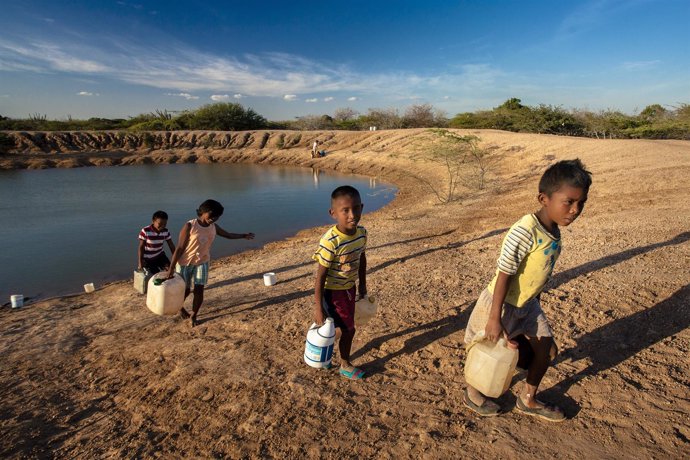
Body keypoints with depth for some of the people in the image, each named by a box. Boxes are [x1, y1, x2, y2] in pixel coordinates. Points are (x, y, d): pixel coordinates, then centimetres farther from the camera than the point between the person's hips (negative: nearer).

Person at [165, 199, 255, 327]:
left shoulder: (213, 227, -4)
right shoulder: (189, 226, -20)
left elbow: (228, 235, 15)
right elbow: (179, 248, -18)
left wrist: (244, 235, 8)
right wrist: (171, 268, -18)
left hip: (202, 263, 4)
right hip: (185, 263, -4)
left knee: (199, 291, -1)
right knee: (185, 290, 10)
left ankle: (194, 316, 20)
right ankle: (179, 307, 43)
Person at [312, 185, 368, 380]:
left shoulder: (361, 233, -10)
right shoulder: (330, 241, -31)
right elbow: (320, 276, -25)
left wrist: (362, 285, 16)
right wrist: (318, 307, -21)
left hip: (349, 288, 7)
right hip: (333, 291, -6)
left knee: (343, 327, 18)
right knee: (348, 329, 6)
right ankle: (345, 366, 33)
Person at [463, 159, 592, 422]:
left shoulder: (553, 230, -1)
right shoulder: (524, 232, -29)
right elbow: (504, 275, -28)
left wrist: (534, 302, 21)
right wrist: (494, 318, -26)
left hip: (528, 305, 8)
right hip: (502, 305, -8)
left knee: (547, 350, 14)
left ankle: (528, 400, 38)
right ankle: (472, 393, 35)